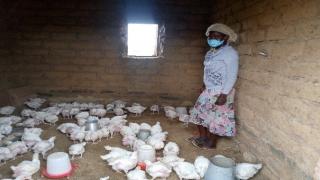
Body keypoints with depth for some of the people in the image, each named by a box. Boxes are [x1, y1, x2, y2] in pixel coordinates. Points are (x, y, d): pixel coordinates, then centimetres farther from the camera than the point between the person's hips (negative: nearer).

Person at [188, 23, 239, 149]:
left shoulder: (230, 53, -16)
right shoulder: (211, 52, 10)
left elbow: (232, 76, -20)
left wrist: (224, 95, -24)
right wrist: (204, 86, 19)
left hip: (220, 93, -9)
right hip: (208, 90, 9)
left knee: (216, 118, 4)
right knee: (200, 113, 14)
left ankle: (211, 143, 20)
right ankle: (203, 137, 30)